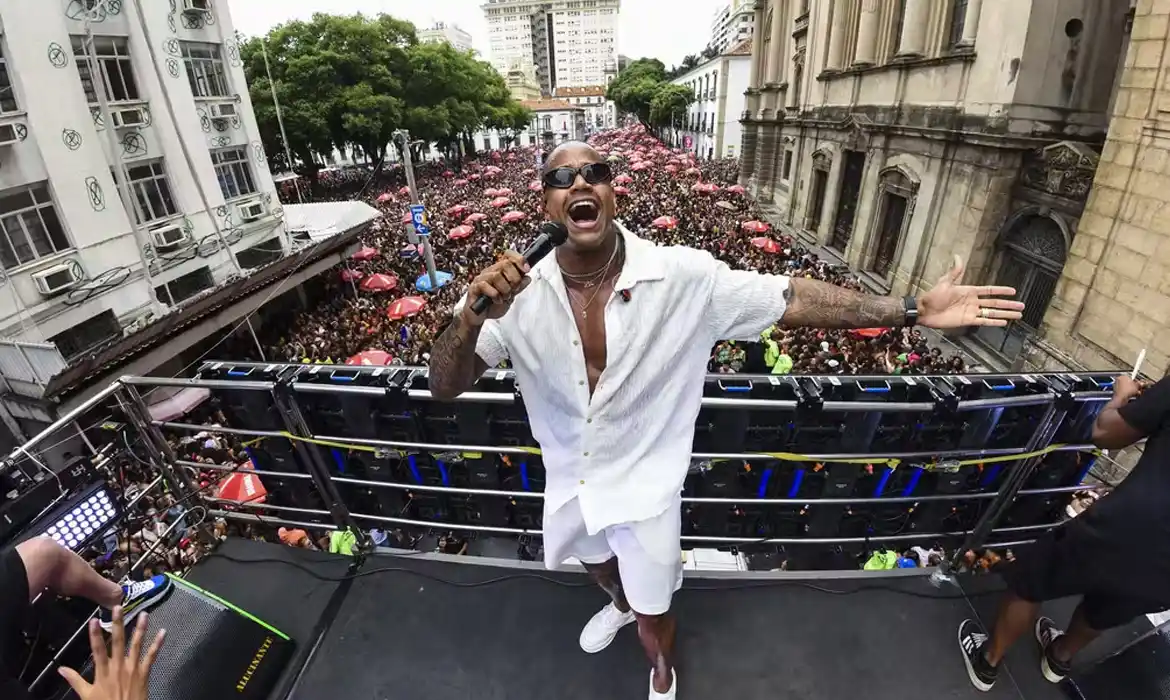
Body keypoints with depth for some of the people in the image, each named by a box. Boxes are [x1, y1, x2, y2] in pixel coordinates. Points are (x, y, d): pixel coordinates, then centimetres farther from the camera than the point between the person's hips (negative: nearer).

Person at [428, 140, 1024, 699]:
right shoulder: (517, 292, -19)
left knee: (652, 613, 21)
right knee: (596, 563, 36)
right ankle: (618, 604, 74)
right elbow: (444, 386, -21)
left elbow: (791, 298, -17)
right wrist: (471, 317, -42)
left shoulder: (682, 277, -24)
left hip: (644, 485, -3)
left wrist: (914, 310, -19)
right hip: (569, 481, 3)